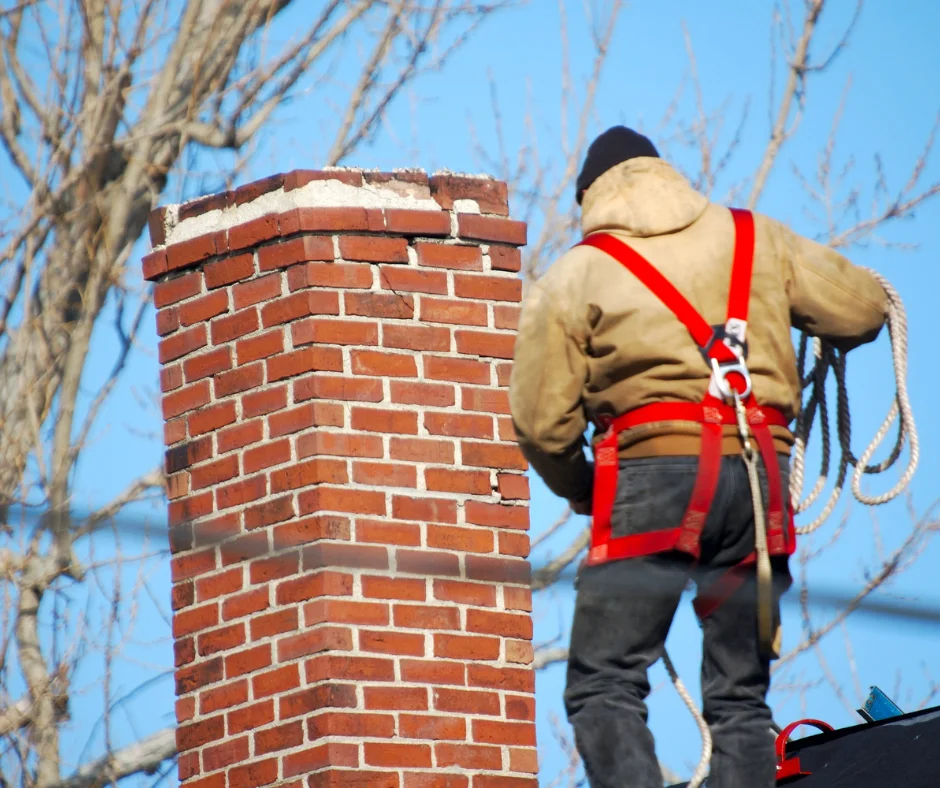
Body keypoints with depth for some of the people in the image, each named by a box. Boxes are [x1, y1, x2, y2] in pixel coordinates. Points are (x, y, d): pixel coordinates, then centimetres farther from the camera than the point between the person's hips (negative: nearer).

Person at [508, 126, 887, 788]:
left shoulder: (575, 275, 6)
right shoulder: (756, 240, 13)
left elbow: (542, 421, 1)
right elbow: (863, 310, 12)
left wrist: (581, 489, 21)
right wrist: (828, 336, 36)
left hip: (654, 468, -3)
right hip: (761, 480, 4)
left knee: (603, 685, -2)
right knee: (741, 697, 10)